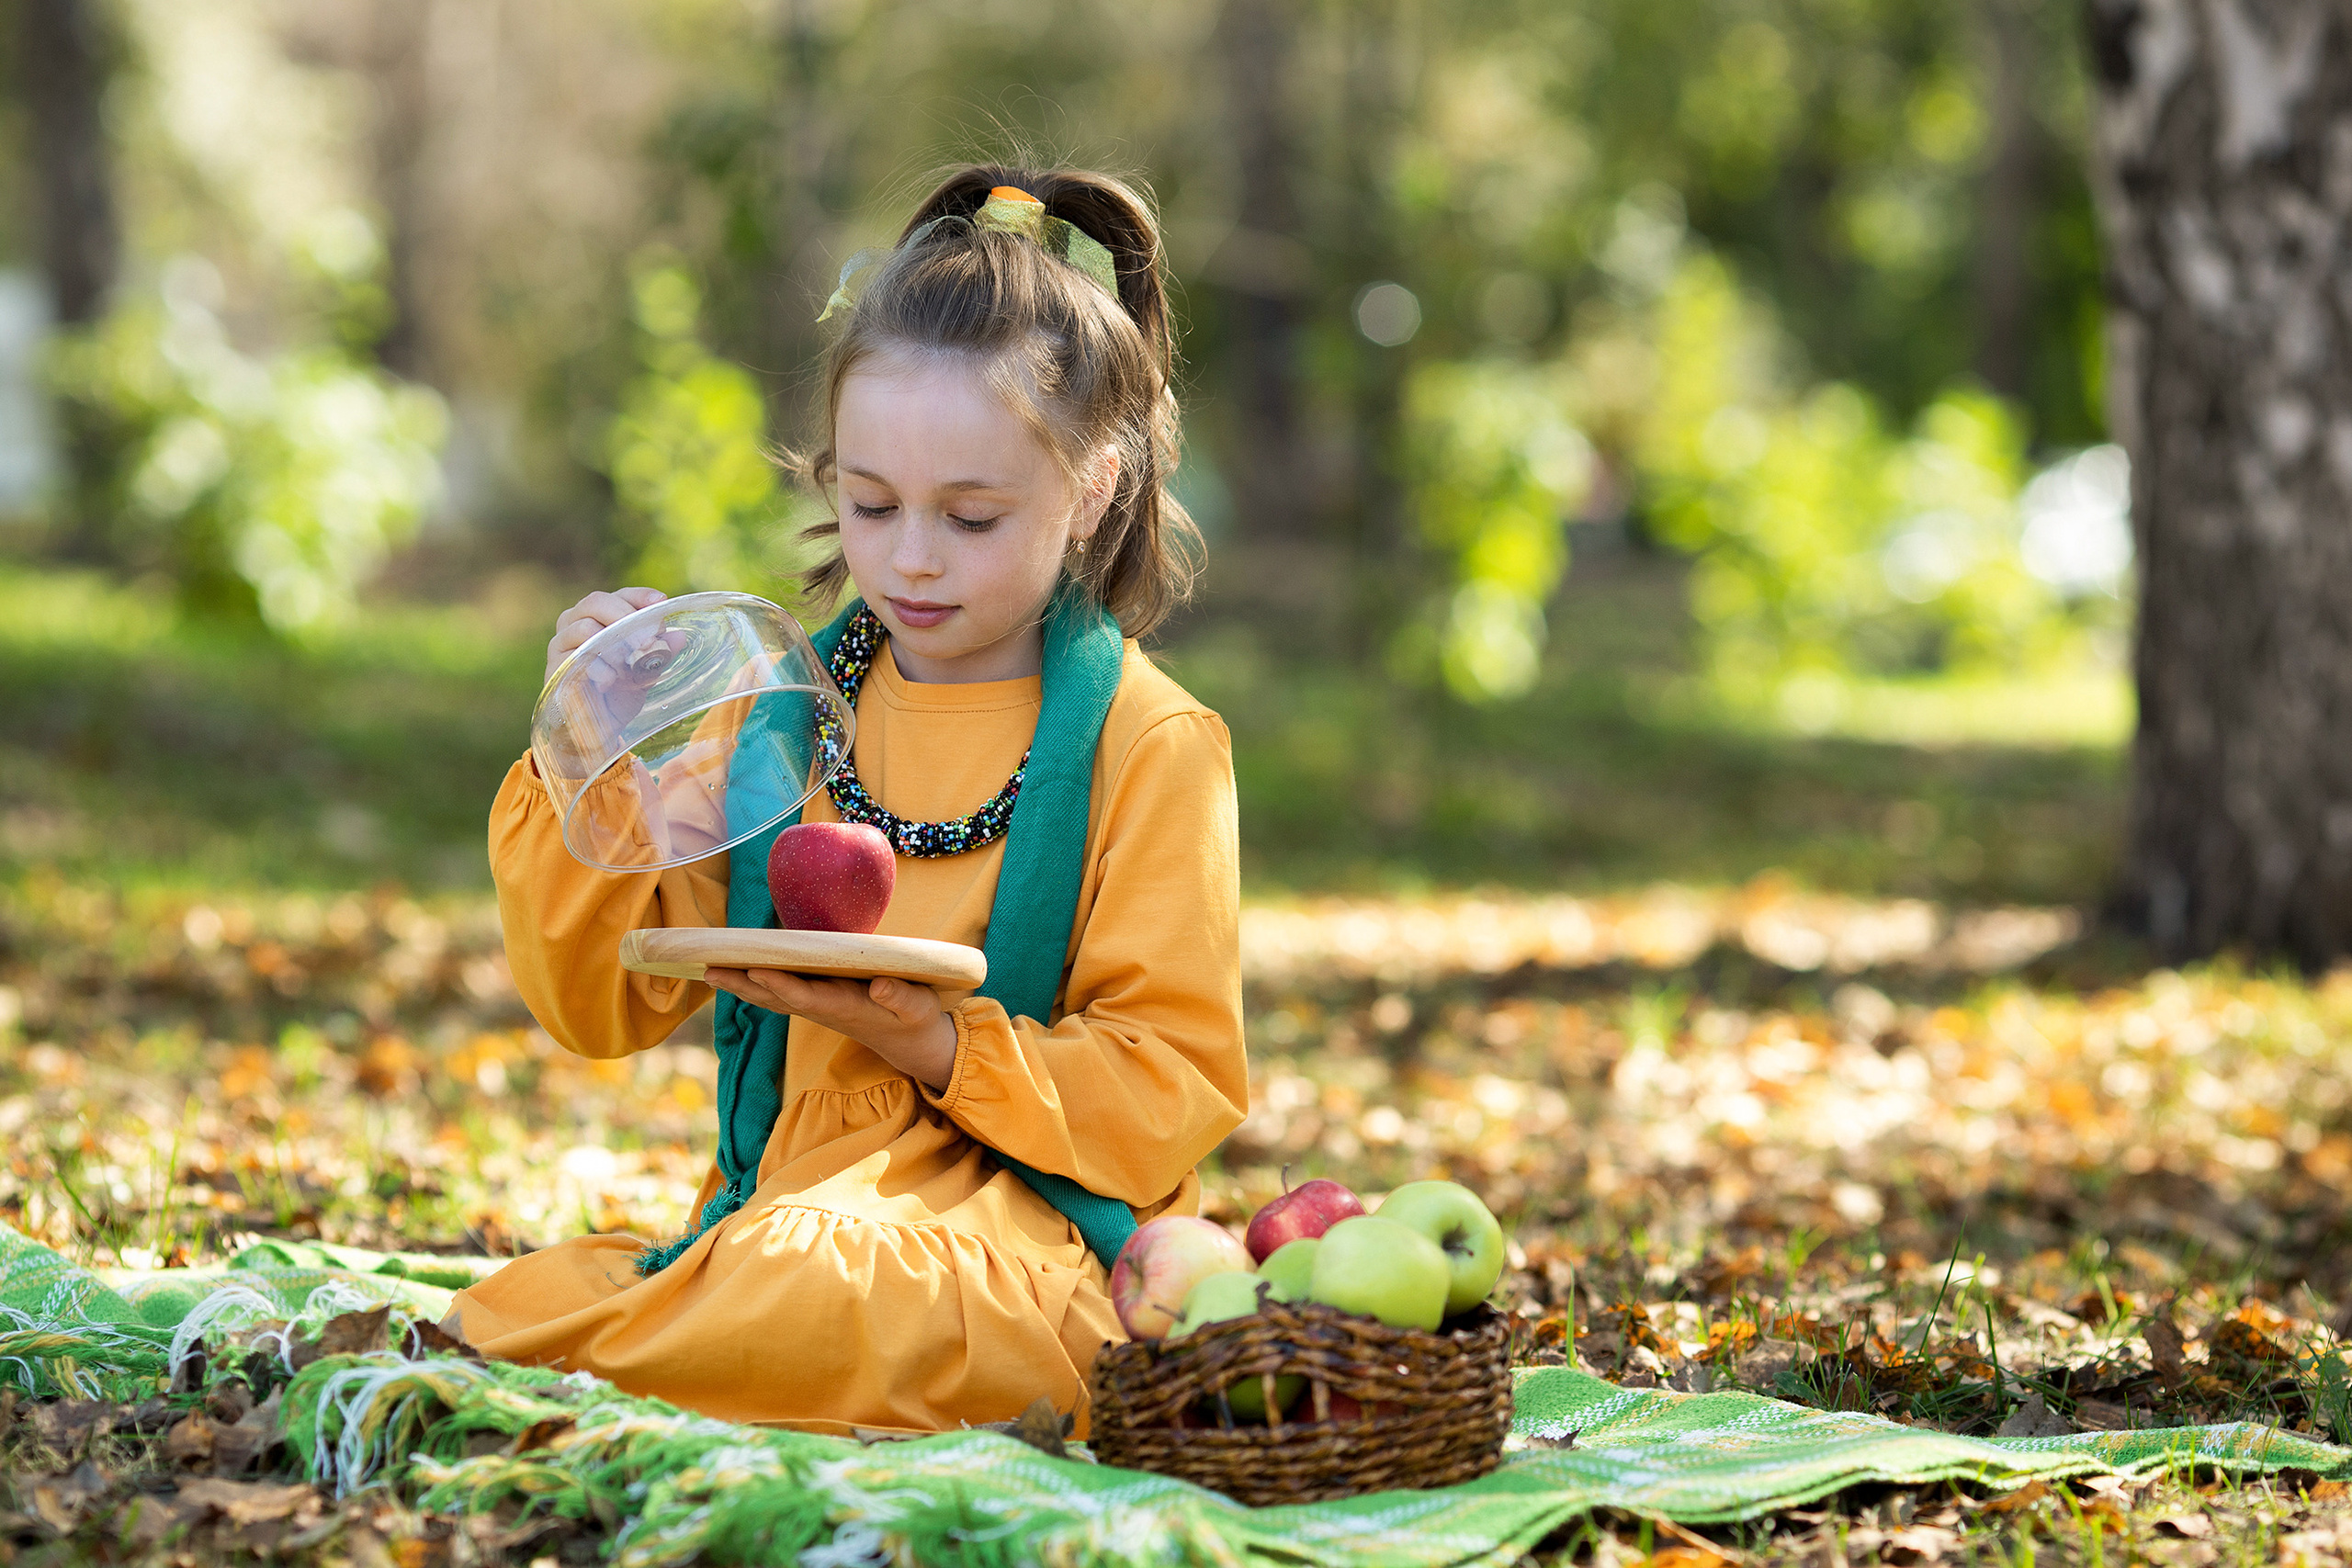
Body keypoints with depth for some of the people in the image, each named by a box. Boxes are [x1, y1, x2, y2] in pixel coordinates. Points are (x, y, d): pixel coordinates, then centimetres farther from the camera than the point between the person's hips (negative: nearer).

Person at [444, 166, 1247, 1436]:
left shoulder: (1149, 745, -1)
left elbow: (1175, 1093, -4)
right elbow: (603, 1005, 12)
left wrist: (951, 1050, -19)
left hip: (1021, 1235, -3)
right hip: (777, 1204, 3)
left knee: (817, 1286, -37)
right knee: (538, 1293, -30)